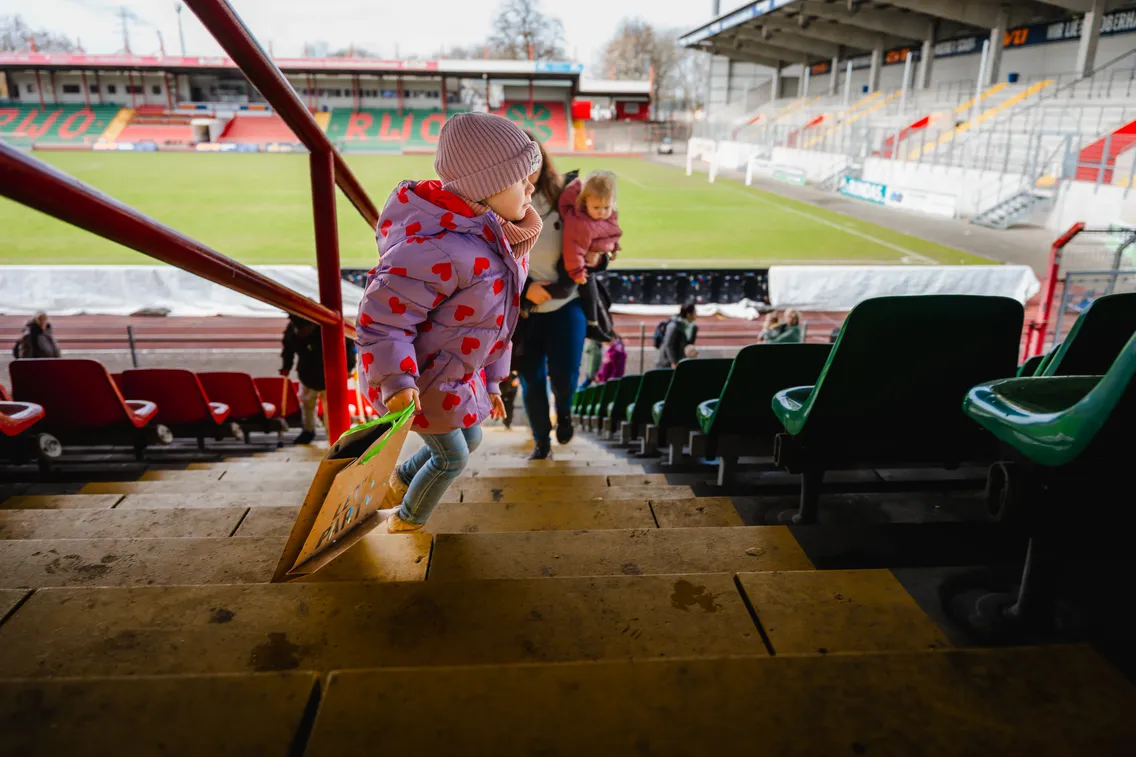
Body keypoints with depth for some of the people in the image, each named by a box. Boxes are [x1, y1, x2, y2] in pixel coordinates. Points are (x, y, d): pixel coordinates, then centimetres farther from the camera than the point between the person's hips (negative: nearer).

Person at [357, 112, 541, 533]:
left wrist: (492, 380, 13)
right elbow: (379, 320, -32)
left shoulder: (498, 240, -3)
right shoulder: (441, 250, -36)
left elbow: (494, 318, 8)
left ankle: (399, 483, 51)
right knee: (452, 457, 11)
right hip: (418, 379, -9)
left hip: (457, 373, 9)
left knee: (470, 439, 26)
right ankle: (406, 523, 41)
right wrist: (397, 383, -42)